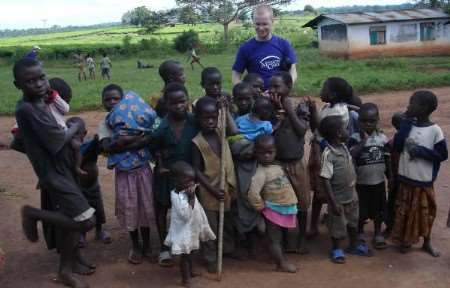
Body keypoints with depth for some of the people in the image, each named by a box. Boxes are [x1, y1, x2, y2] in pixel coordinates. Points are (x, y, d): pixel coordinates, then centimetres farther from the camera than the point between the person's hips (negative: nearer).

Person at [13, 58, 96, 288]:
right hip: (55, 173, -10)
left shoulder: (38, 104, 6)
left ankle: (67, 268, 32)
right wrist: (76, 126, -5)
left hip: (62, 170, 10)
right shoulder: (27, 109, -24)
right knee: (86, 222, -8)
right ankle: (33, 214, 7)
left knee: (70, 220, 17)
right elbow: (58, 140, -23)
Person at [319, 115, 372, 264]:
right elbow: (326, 180, -26)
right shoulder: (328, 154, -28)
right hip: (339, 198, -8)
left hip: (351, 194, 8)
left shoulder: (344, 147, -3)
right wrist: (333, 202, -25)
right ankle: (336, 249, 33)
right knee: (337, 225, 12)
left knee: (353, 221, 25)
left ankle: (354, 245, 46)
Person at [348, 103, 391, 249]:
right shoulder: (356, 138, -11)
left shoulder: (382, 138, -1)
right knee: (361, 210, 9)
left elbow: (387, 159, 6)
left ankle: (378, 233, 30)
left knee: (379, 209, 13)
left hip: (379, 181, 3)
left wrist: (390, 178, 8)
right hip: (361, 182, -3)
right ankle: (360, 233, 29)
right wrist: (363, 140, -27)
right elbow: (351, 155, -27)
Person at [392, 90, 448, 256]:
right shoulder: (408, 124, -2)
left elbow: (442, 155, -10)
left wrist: (421, 151, -20)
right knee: (404, 211, 13)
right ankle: (406, 240, 31)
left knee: (425, 213, 12)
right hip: (405, 178, 3)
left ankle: (427, 242, 31)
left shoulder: (435, 130, -12)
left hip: (424, 181, -3)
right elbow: (397, 146, -11)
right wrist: (406, 123, -14)